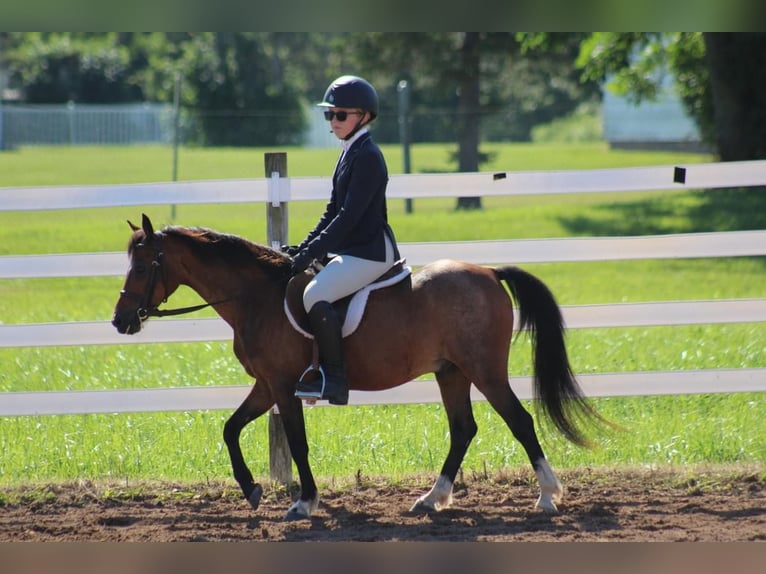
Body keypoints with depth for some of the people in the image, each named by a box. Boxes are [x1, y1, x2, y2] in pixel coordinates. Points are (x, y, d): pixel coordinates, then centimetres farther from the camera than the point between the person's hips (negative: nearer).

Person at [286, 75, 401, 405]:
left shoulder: (367, 157, -16)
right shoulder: (349, 154, 15)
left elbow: (348, 217, -22)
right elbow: (333, 213, 19)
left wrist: (309, 254, -22)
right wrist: (302, 249, 7)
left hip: (370, 251, -11)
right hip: (352, 250, 11)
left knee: (316, 295, -28)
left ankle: (334, 380, -23)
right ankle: (316, 368, 15)